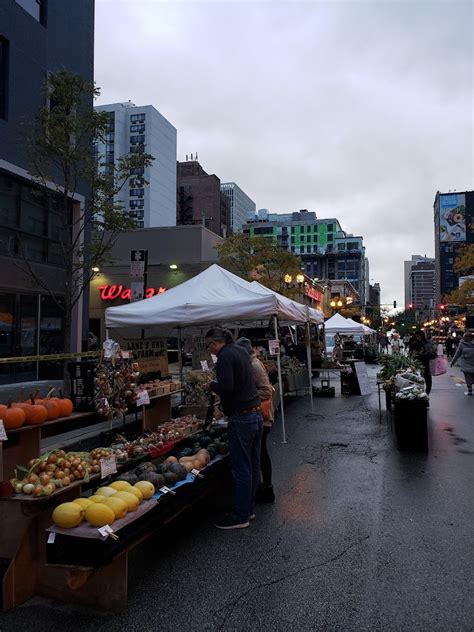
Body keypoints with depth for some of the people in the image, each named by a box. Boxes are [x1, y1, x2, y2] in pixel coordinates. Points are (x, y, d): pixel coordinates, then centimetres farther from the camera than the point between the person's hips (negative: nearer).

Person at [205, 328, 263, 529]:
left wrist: (212, 385, -4)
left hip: (241, 418, -9)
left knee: (241, 469, 1)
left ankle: (240, 516, 11)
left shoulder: (225, 356, -13)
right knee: (253, 465, 15)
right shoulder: (241, 351, 14)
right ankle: (248, 509, 28)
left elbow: (227, 387, -23)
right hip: (256, 414, 9)